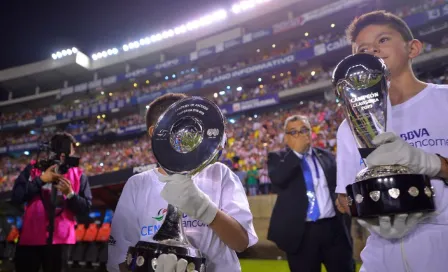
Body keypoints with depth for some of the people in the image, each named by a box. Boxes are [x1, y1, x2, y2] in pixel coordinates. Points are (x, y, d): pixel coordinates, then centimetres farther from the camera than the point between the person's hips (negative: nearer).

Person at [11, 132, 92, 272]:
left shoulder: (79, 176, 3)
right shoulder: (34, 168, 4)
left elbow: (85, 208, -1)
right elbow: (15, 197, -5)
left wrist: (70, 194, -18)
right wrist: (41, 179, -15)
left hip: (59, 239, -1)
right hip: (30, 237, 1)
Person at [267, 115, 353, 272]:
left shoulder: (327, 157, 11)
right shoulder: (278, 158, 2)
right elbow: (277, 179, -19)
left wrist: (346, 226, 11)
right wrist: (296, 152, -14)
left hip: (334, 228, 3)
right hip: (301, 232, -2)